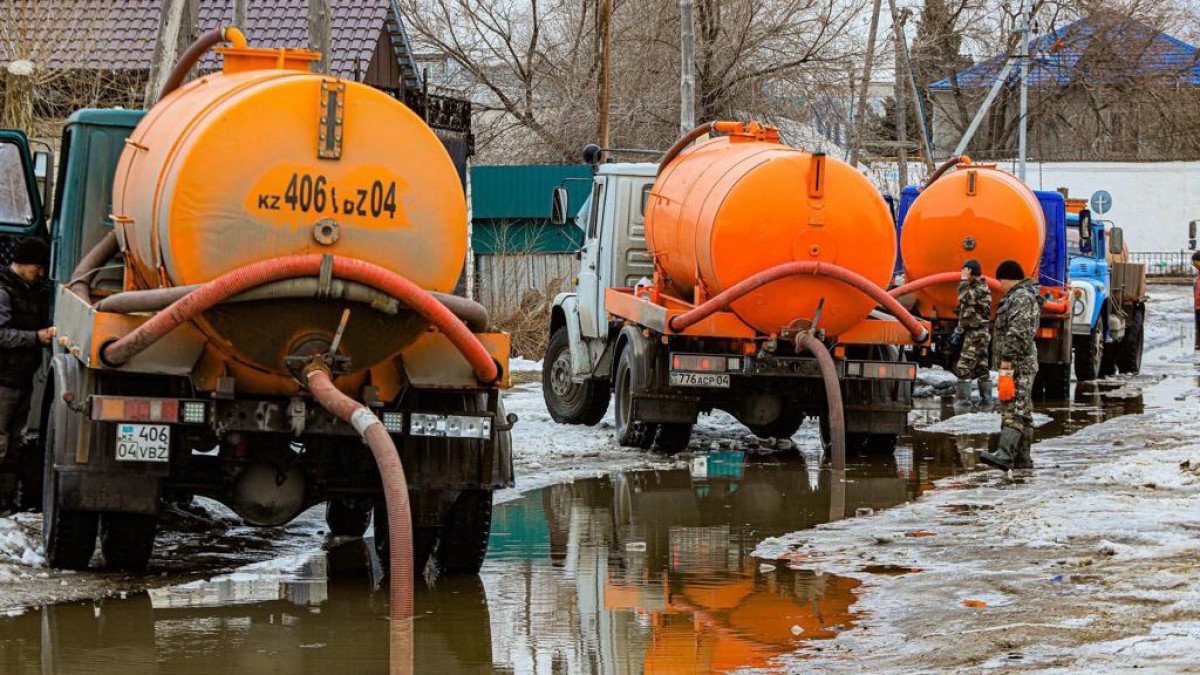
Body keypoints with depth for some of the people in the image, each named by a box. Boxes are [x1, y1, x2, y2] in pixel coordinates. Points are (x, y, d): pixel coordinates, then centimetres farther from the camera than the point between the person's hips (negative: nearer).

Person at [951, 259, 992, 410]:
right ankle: (986, 399, 10)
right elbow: (964, 313, 22)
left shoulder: (981, 289, -13)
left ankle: (963, 399, -10)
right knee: (982, 368, 9)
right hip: (979, 334, 10)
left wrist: (964, 280, -23)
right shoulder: (972, 289, 17)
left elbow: (965, 298, -32)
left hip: (975, 334, -10)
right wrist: (958, 331, 20)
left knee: (964, 367, -10)